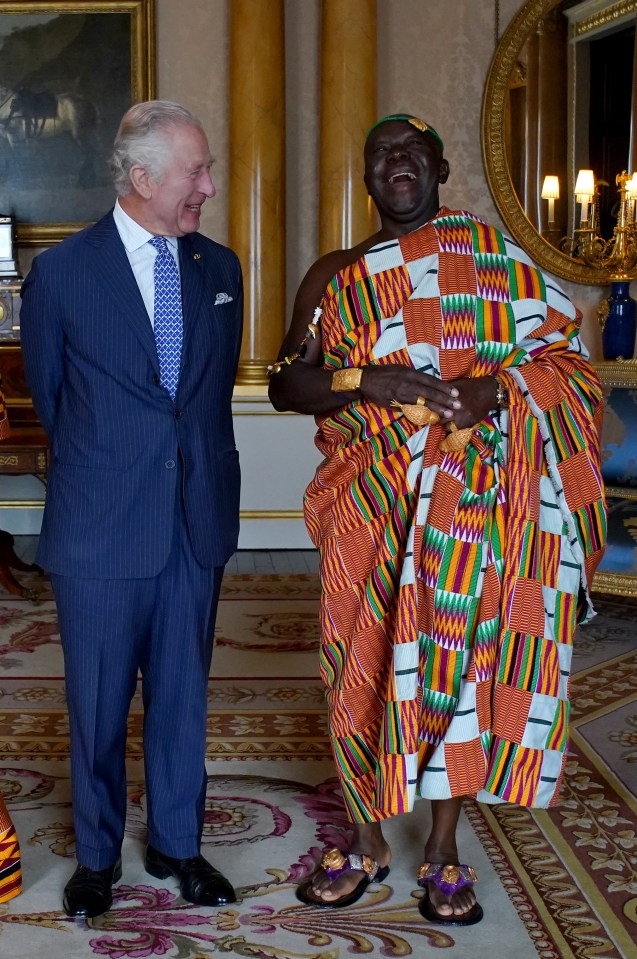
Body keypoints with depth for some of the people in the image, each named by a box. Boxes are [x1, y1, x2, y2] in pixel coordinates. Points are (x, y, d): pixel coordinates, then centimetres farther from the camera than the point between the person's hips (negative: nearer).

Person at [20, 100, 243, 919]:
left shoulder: (220, 269, 5)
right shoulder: (62, 272, -7)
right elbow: (48, 393, 6)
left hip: (198, 522, 3)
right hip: (101, 529, -3)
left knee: (182, 697, 14)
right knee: (98, 705, 10)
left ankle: (176, 844, 32)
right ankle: (97, 856, 29)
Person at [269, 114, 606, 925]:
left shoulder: (494, 252, 6)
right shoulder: (336, 275, 7)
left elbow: (558, 354, 4)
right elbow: (285, 382, 1)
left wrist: (498, 384, -16)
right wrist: (365, 381, -18)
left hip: (477, 499, 0)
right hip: (375, 501, 1)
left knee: (464, 658, 5)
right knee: (368, 663, 5)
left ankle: (443, 850, 22)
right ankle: (366, 843, 24)